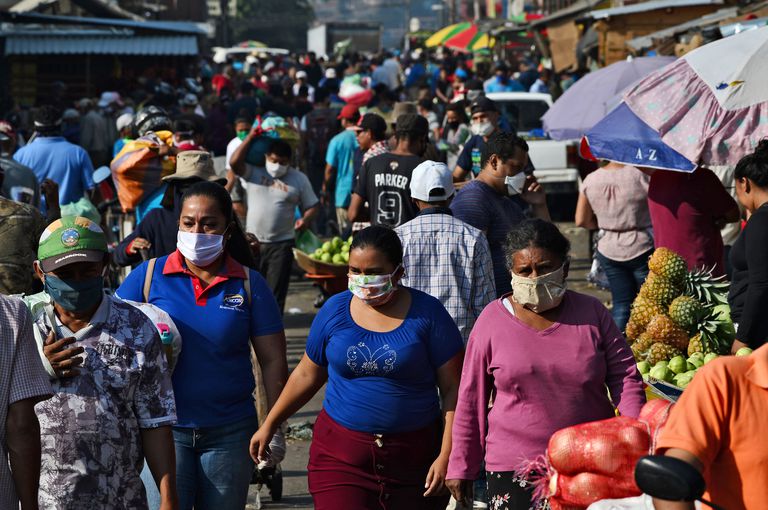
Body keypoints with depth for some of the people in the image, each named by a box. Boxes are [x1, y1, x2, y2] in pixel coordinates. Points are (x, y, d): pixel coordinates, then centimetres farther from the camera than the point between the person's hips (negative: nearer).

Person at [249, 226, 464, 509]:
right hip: (340, 455, 1)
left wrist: (446, 456, -10)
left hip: (413, 460, -1)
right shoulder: (334, 310, 3)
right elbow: (307, 375, 15)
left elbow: (453, 389, -4)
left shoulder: (427, 313, -4)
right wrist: (269, 425, 17)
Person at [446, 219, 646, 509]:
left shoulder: (591, 313, 4)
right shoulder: (493, 321, 0)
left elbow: (624, 377, 6)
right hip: (514, 471, -1)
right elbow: (471, 400, 4)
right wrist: (461, 468, 6)